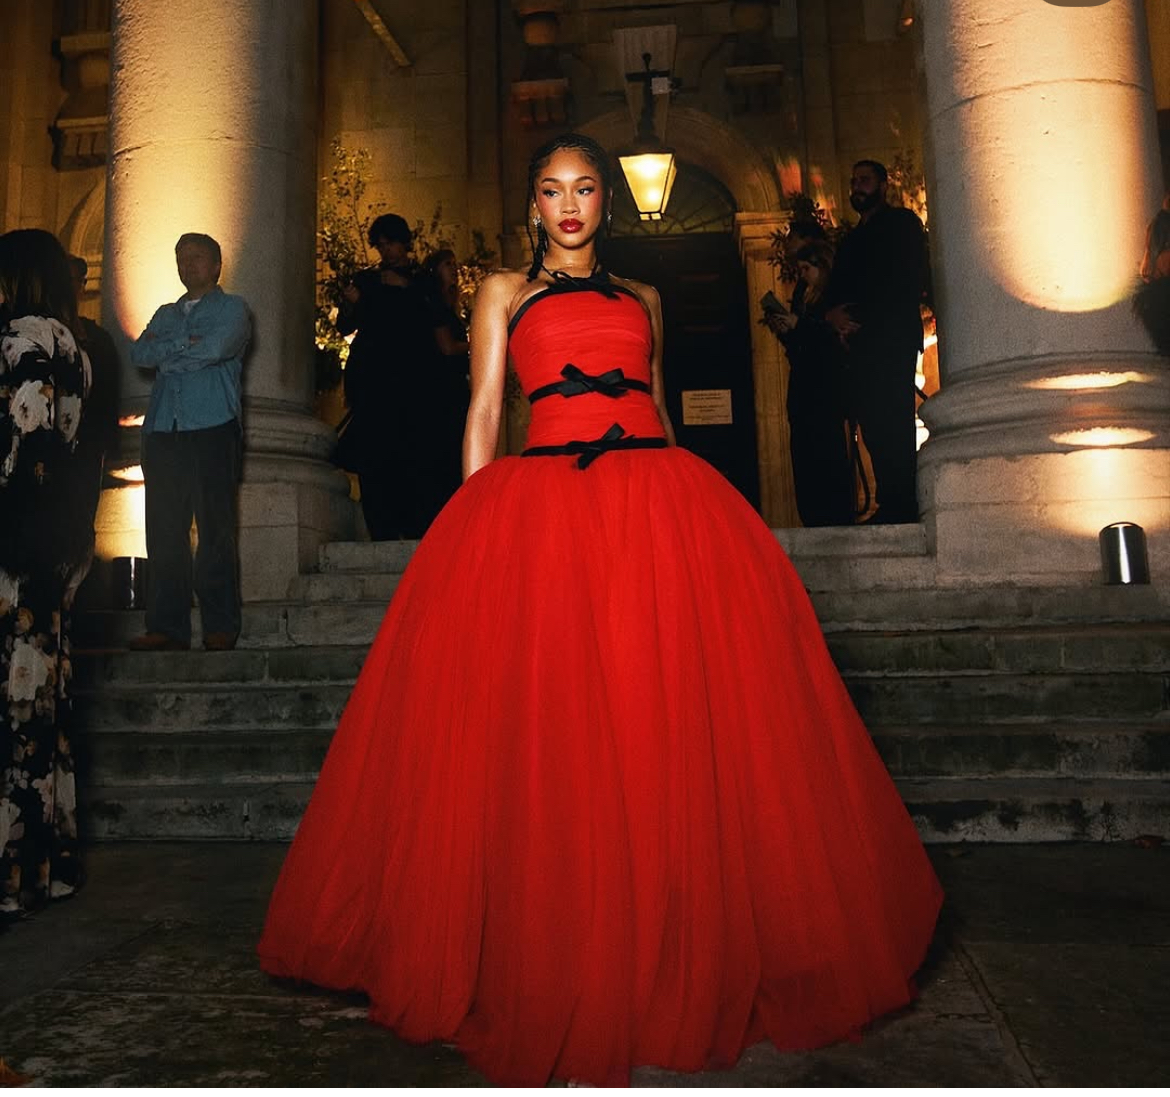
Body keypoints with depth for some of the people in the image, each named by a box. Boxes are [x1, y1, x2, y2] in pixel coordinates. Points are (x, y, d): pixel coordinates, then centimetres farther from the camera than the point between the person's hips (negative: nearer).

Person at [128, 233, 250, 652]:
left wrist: (165, 352, 4)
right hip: (162, 432, 5)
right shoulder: (165, 314, 26)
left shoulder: (231, 308, 11)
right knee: (164, 532, 0)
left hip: (212, 430, -5)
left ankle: (221, 628, -3)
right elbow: (139, 354, 9)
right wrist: (185, 344, -3)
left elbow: (215, 348, -9)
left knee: (215, 531, -7)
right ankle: (167, 627, 3)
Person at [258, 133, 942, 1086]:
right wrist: (480, 526, -1)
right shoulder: (505, 291, 19)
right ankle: (547, 981, 10)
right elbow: (484, 412, 10)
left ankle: (668, 960, 15)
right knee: (544, 737, -5)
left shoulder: (644, 300, 24)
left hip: (658, 502, 2)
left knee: (670, 730, -2)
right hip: (541, 505, -2)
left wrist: (684, 509, 10)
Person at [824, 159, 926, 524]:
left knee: (893, 423, -14)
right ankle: (888, 505, 1)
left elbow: (908, 281, -5)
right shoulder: (850, 241, 29)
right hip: (860, 344, 6)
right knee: (873, 425, 0)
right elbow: (836, 290, 21)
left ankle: (902, 506, -15)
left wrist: (860, 317, -11)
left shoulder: (902, 223, 9)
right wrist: (832, 313, -2)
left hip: (892, 339, -6)